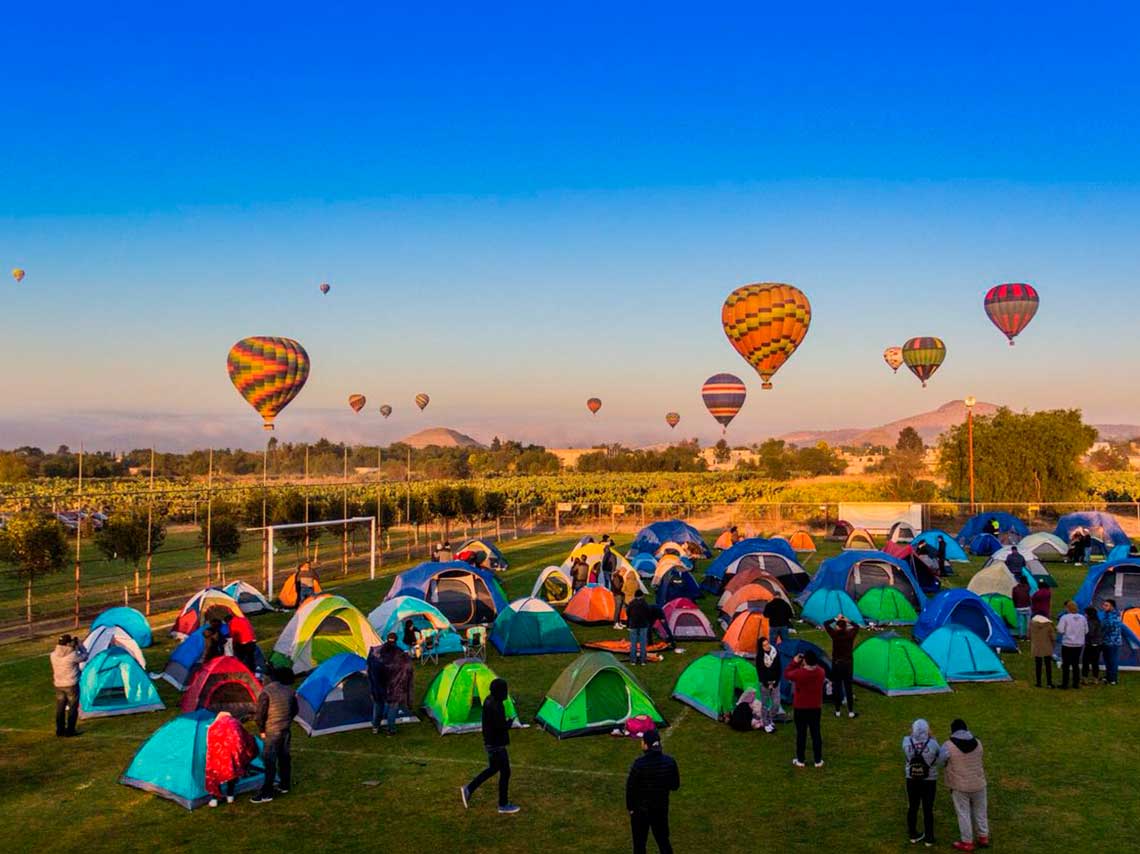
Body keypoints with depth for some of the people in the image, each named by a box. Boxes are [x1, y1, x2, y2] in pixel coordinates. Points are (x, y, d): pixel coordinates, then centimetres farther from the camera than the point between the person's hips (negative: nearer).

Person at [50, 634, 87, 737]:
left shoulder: (53, 655, -5)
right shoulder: (72, 655, -21)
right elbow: (84, 657, -3)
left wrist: (73, 647, 7)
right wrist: (79, 645, 3)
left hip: (58, 685, 5)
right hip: (71, 685, -5)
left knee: (60, 708, 15)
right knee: (72, 708, 5)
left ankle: (60, 731, 22)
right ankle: (69, 731, 6)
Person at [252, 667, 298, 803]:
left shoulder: (266, 692, -15)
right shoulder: (289, 691, 0)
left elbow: (260, 714, -14)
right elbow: (294, 711, 10)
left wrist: (261, 730, 0)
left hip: (272, 732, -6)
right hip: (286, 730, 6)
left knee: (269, 761, -3)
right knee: (285, 757, 17)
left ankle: (266, 793, -1)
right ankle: (284, 786, 29)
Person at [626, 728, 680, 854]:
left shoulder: (639, 764, -24)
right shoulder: (670, 761, -12)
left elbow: (631, 788, -17)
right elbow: (675, 785, -1)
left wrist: (630, 807, -2)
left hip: (640, 809, -3)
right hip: (661, 808, 3)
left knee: (639, 843, 14)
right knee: (663, 840, 20)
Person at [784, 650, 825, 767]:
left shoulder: (799, 673, -23)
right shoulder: (821, 672, -10)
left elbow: (786, 674, -3)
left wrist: (795, 662, 0)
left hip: (800, 708, -3)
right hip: (815, 708, 3)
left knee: (801, 733, 8)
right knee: (816, 733, 12)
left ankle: (800, 760, 17)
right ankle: (818, 760, 19)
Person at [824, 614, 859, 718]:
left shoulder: (835, 635, -12)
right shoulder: (850, 635, -7)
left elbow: (826, 624, 2)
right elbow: (857, 627, 14)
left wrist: (836, 619, 8)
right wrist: (849, 621, 11)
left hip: (836, 664, -1)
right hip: (848, 664, 1)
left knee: (836, 687, 8)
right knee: (848, 687, 6)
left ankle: (838, 711, 13)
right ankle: (851, 712, 9)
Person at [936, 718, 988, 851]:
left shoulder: (948, 745, -17)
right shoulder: (977, 743, -3)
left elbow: (940, 761, -6)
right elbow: (977, 759, 9)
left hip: (959, 786, -3)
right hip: (978, 783, 4)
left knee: (963, 814, 9)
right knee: (980, 811, 21)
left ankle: (967, 842, 18)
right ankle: (983, 837, 32)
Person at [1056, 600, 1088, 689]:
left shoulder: (1065, 617, -14)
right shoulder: (1082, 618, 1)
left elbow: (1060, 630, -17)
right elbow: (1086, 631, 6)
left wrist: (1057, 627, 4)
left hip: (1067, 644, -4)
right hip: (1079, 644, 4)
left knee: (1066, 665, 3)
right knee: (1076, 664, 15)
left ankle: (1065, 684, 5)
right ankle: (1076, 683, 18)